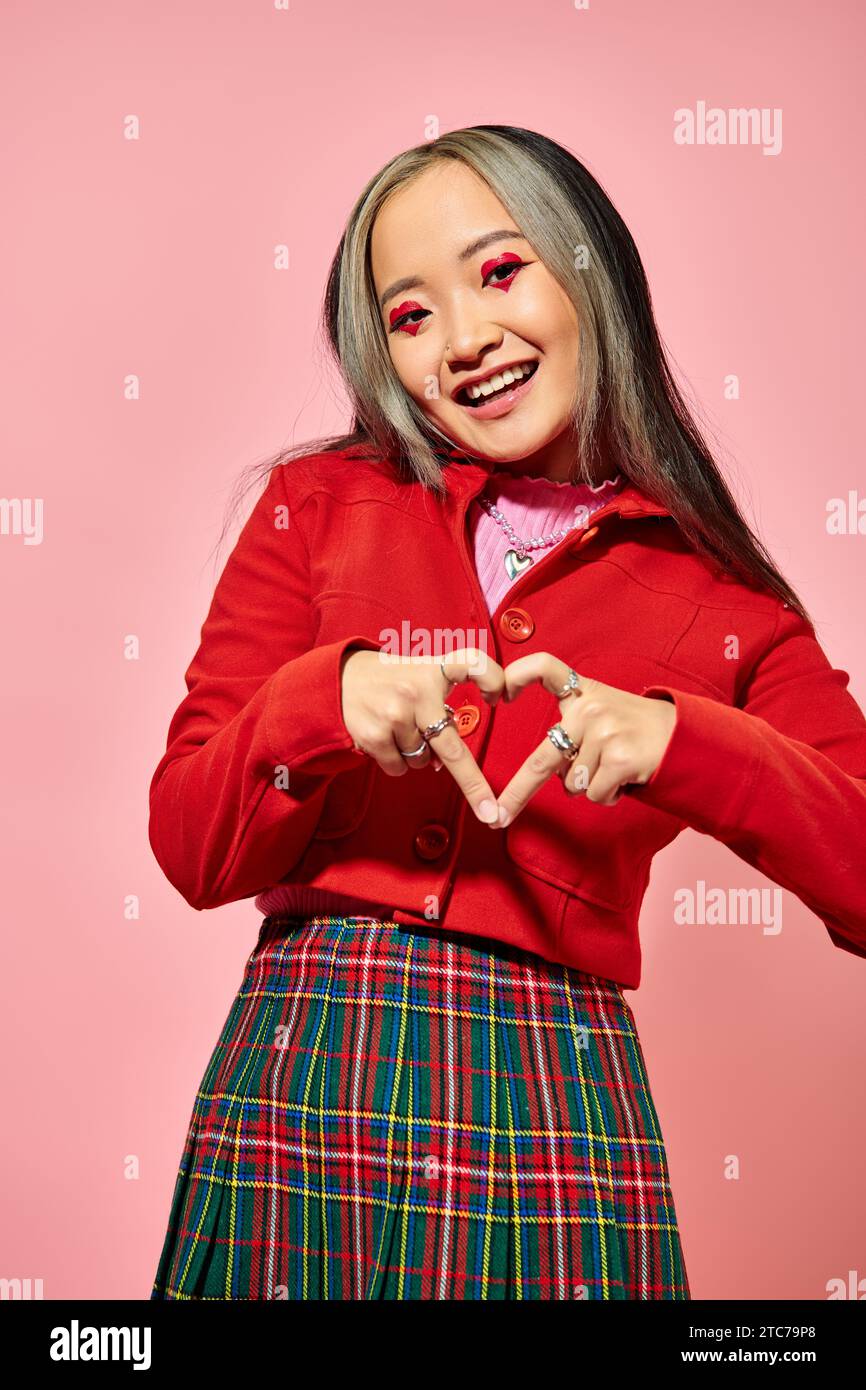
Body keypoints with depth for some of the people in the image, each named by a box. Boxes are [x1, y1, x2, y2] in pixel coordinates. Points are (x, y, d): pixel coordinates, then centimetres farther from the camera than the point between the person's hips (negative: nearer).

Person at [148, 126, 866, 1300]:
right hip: (304, 1066, 1)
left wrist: (682, 742, -19)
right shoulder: (319, 510, 5)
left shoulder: (717, 600, 4)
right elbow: (188, 850, 2)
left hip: (557, 1093, 0)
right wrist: (326, 701, -17)